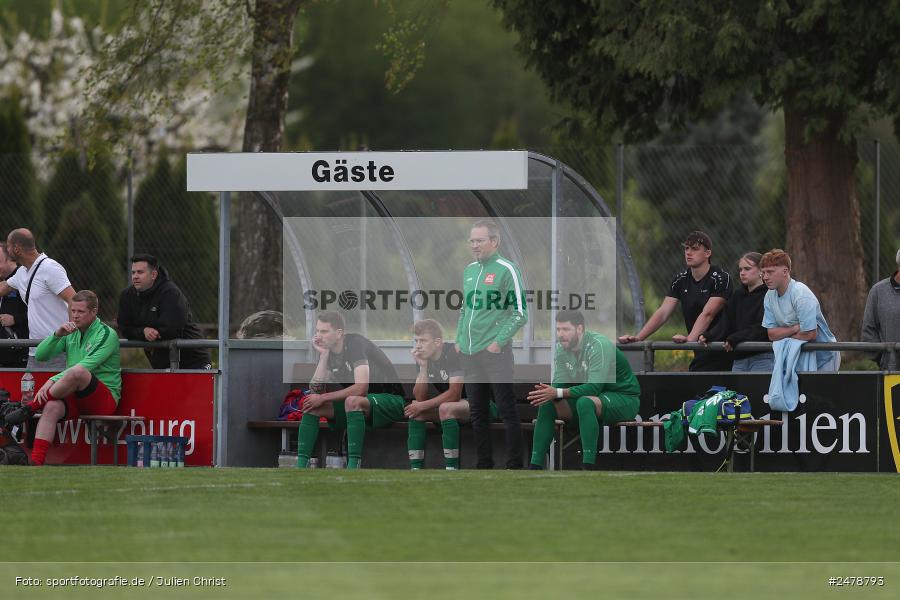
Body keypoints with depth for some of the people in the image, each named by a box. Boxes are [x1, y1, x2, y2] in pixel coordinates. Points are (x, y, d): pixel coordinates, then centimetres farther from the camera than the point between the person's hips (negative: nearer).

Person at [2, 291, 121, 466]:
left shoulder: (107, 334, -4)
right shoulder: (71, 333, 18)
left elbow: (87, 366, -18)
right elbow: (40, 355, 12)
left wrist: (52, 381, -26)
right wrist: (57, 335, -6)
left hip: (105, 398, -6)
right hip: (75, 399, 6)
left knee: (77, 371, -36)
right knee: (52, 407, -30)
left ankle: (31, 407, -22)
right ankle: (36, 463, -41)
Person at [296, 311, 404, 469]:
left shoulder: (356, 344, -19)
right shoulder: (329, 352, 5)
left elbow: (361, 388, -29)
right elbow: (316, 389, -4)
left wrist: (323, 398, -23)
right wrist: (323, 355, -10)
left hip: (390, 400, -8)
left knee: (352, 401, -39)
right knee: (311, 405, -6)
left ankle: (353, 466, -41)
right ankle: (301, 465, -11)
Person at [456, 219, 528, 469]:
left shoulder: (506, 270, -7)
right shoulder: (469, 270, 14)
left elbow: (520, 313, -10)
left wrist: (499, 342, -14)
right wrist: (459, 340, 14)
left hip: (495, 353, -7)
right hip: (469, 354, 7)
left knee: (507, 411, -4)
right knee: (477, 413, 11)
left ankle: (514, 465, -1)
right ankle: (484, 463, 19)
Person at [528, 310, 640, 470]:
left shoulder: (599, 346, -25)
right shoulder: (561, 348, -2)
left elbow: (595, 387, -33)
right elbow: (560, 383, -4)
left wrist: (558, 393, -38)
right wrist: (546, 392, -28)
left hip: (625, 398, -8)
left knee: (585, 402, -37)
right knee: (547, 405, -9)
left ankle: (588, 467, -39)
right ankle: (535, 466, -7)